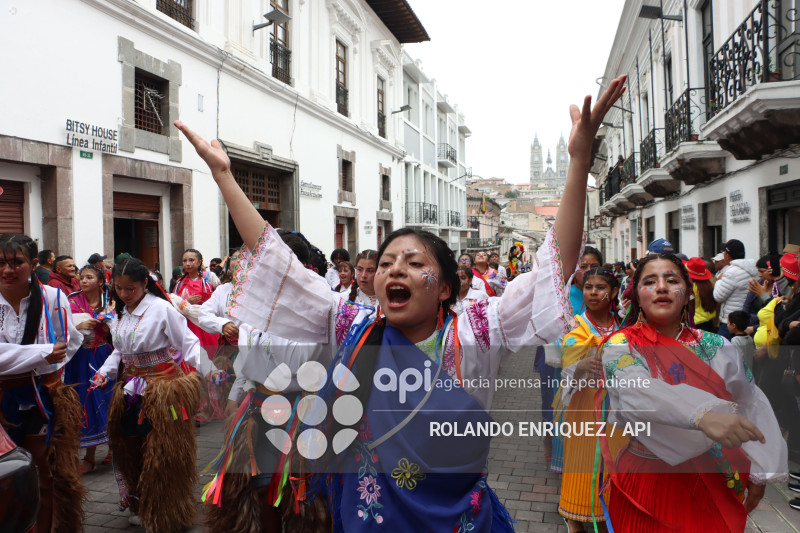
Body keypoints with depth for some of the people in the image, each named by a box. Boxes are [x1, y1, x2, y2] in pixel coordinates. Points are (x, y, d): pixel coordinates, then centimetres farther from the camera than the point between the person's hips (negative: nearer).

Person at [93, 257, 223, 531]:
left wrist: (207, 369, -31)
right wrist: (104, 373, 3)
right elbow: (120, 351, 18)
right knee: (131, 449, 13)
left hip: (164, 389, -7)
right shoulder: (121, 313, 9)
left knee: (163, 455, 1)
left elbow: (187, 342, -18)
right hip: (132, 390, 7)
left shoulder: (161, 308, -14)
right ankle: (141, 507, 34)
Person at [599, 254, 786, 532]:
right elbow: (635, 391, -29)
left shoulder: (715, 346, 1)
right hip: (647, 484, -2)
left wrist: (761, 472, -3)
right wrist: (703, 414, -44)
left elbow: (753, 404, 4)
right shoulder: (621, 346, -10)